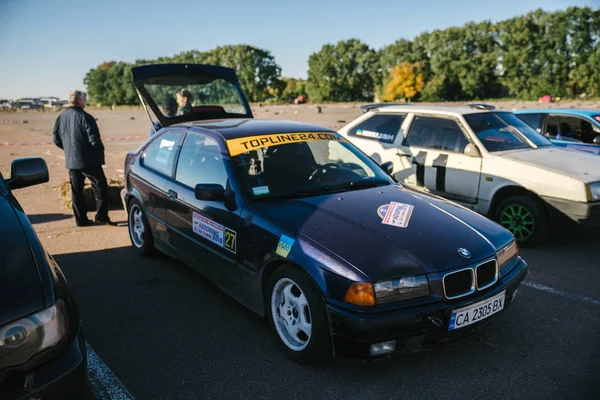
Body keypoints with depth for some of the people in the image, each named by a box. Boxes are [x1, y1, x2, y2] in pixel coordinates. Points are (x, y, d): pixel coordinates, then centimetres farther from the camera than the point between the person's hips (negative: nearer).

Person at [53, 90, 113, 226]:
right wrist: (100, 151, 1)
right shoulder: (85, 117, -14)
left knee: (76, 191, 12)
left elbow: (56, 140, 10)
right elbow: (94, 139, -17)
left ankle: (81, 219, 15)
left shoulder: (60, 118, 7)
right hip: (88, 160, -6)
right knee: (101, 187, 4)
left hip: (71, 161, 7)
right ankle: (101, 217, 1)